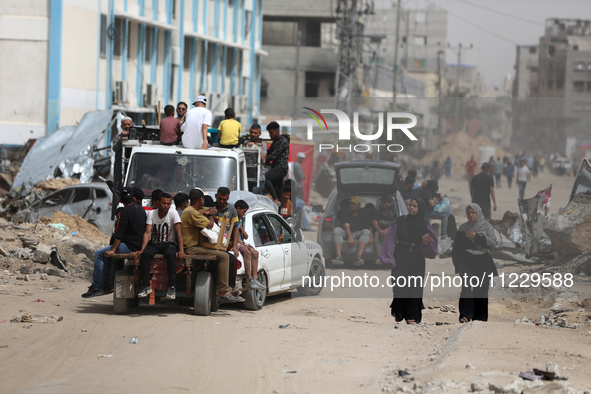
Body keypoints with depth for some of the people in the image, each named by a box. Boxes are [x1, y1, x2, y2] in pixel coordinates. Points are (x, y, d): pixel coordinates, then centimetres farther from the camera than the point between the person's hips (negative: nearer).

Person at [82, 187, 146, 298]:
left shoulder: (126, 211, -11)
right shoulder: (141, 210, 14)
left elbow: (120, 232, -16)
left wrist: (113, 250, -13)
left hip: (131, 247, -9)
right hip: (140, 246, 9)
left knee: (99, 254, -5)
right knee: (107, 255, 23)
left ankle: (95, 287, -5)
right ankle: (104, 286, 20)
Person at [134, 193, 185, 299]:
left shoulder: (173, 213, -4)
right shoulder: (151, 214, 2)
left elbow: (179, 232, -10)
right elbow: (147, 232, -6)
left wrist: (181, 250, -24)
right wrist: (142, 249, -20)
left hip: (169, 244, -2)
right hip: (154, 244, 2)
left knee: (170, 255, -37)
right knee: (145, 254, -31)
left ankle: (172, 287, -31)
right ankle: (146, 286, -24)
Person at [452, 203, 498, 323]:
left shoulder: (487, 226, 6)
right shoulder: (463, 228, 9)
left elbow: (494, 244, -7)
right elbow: (457, 249, 9)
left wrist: (476, 237, -13)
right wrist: (459, 266, -1)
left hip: (483, 262, 1)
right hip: (467, 261, -1)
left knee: (481, 289, -3)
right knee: (466, 286, -20)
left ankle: (480, 316, 7)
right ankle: (465, 315, -25)